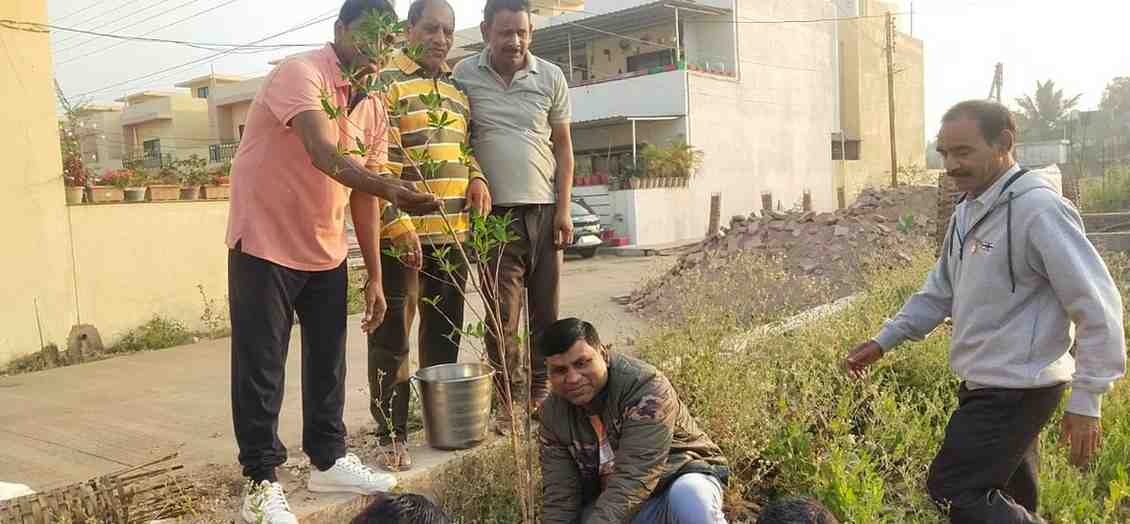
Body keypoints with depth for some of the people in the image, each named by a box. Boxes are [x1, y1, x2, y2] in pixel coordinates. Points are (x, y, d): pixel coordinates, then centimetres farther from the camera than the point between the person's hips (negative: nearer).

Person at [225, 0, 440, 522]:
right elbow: (326, 157, -37)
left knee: (327, 361, 13)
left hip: (327, 251, 7)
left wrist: (375, 276, 4)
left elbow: (364, 193, 6)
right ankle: (262, 482, 11)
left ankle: (327, 460, 27)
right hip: (265, 243, -7)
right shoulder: (300, 73, -20)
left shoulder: (373, 108, 3)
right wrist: (395, 189, -53)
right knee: (260, 368, -1)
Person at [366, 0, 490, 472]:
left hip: (452, 233, 7)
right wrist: (398, 225, -21)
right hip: (402, 234, -7)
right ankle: (391, 434, 11)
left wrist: (476, 177, 5)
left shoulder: (456, 89, 18)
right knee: (393, 337, 1)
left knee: (444, 333, 16)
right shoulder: (387, 84, -6)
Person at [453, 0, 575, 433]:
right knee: (502, 314, -2)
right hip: (494, 212, -2)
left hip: (544, 209, 2)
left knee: (546, 308, 8)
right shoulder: (464, 76, 0)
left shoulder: (551, 77, 4)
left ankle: (541, 390, 21)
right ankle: (510, 399, 10)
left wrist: (564, 209, 1)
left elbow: (563, 146, 7)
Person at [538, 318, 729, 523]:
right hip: (611, 504, 5)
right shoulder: (552, 415, -5)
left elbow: (633, 479, -32)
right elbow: (559, 498, -7)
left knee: (690, 498, -37)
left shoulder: (646, 386, -24)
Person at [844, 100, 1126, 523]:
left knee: (952, 488, -7)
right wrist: (883, 341, 10)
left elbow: (1097, 307, -19)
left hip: (1016, 390, -9)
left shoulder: (1038, 210, -20)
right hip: (986, 384, 9)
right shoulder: (967, 211, 8)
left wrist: (1086, 401, -18)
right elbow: (940, 292, 17)